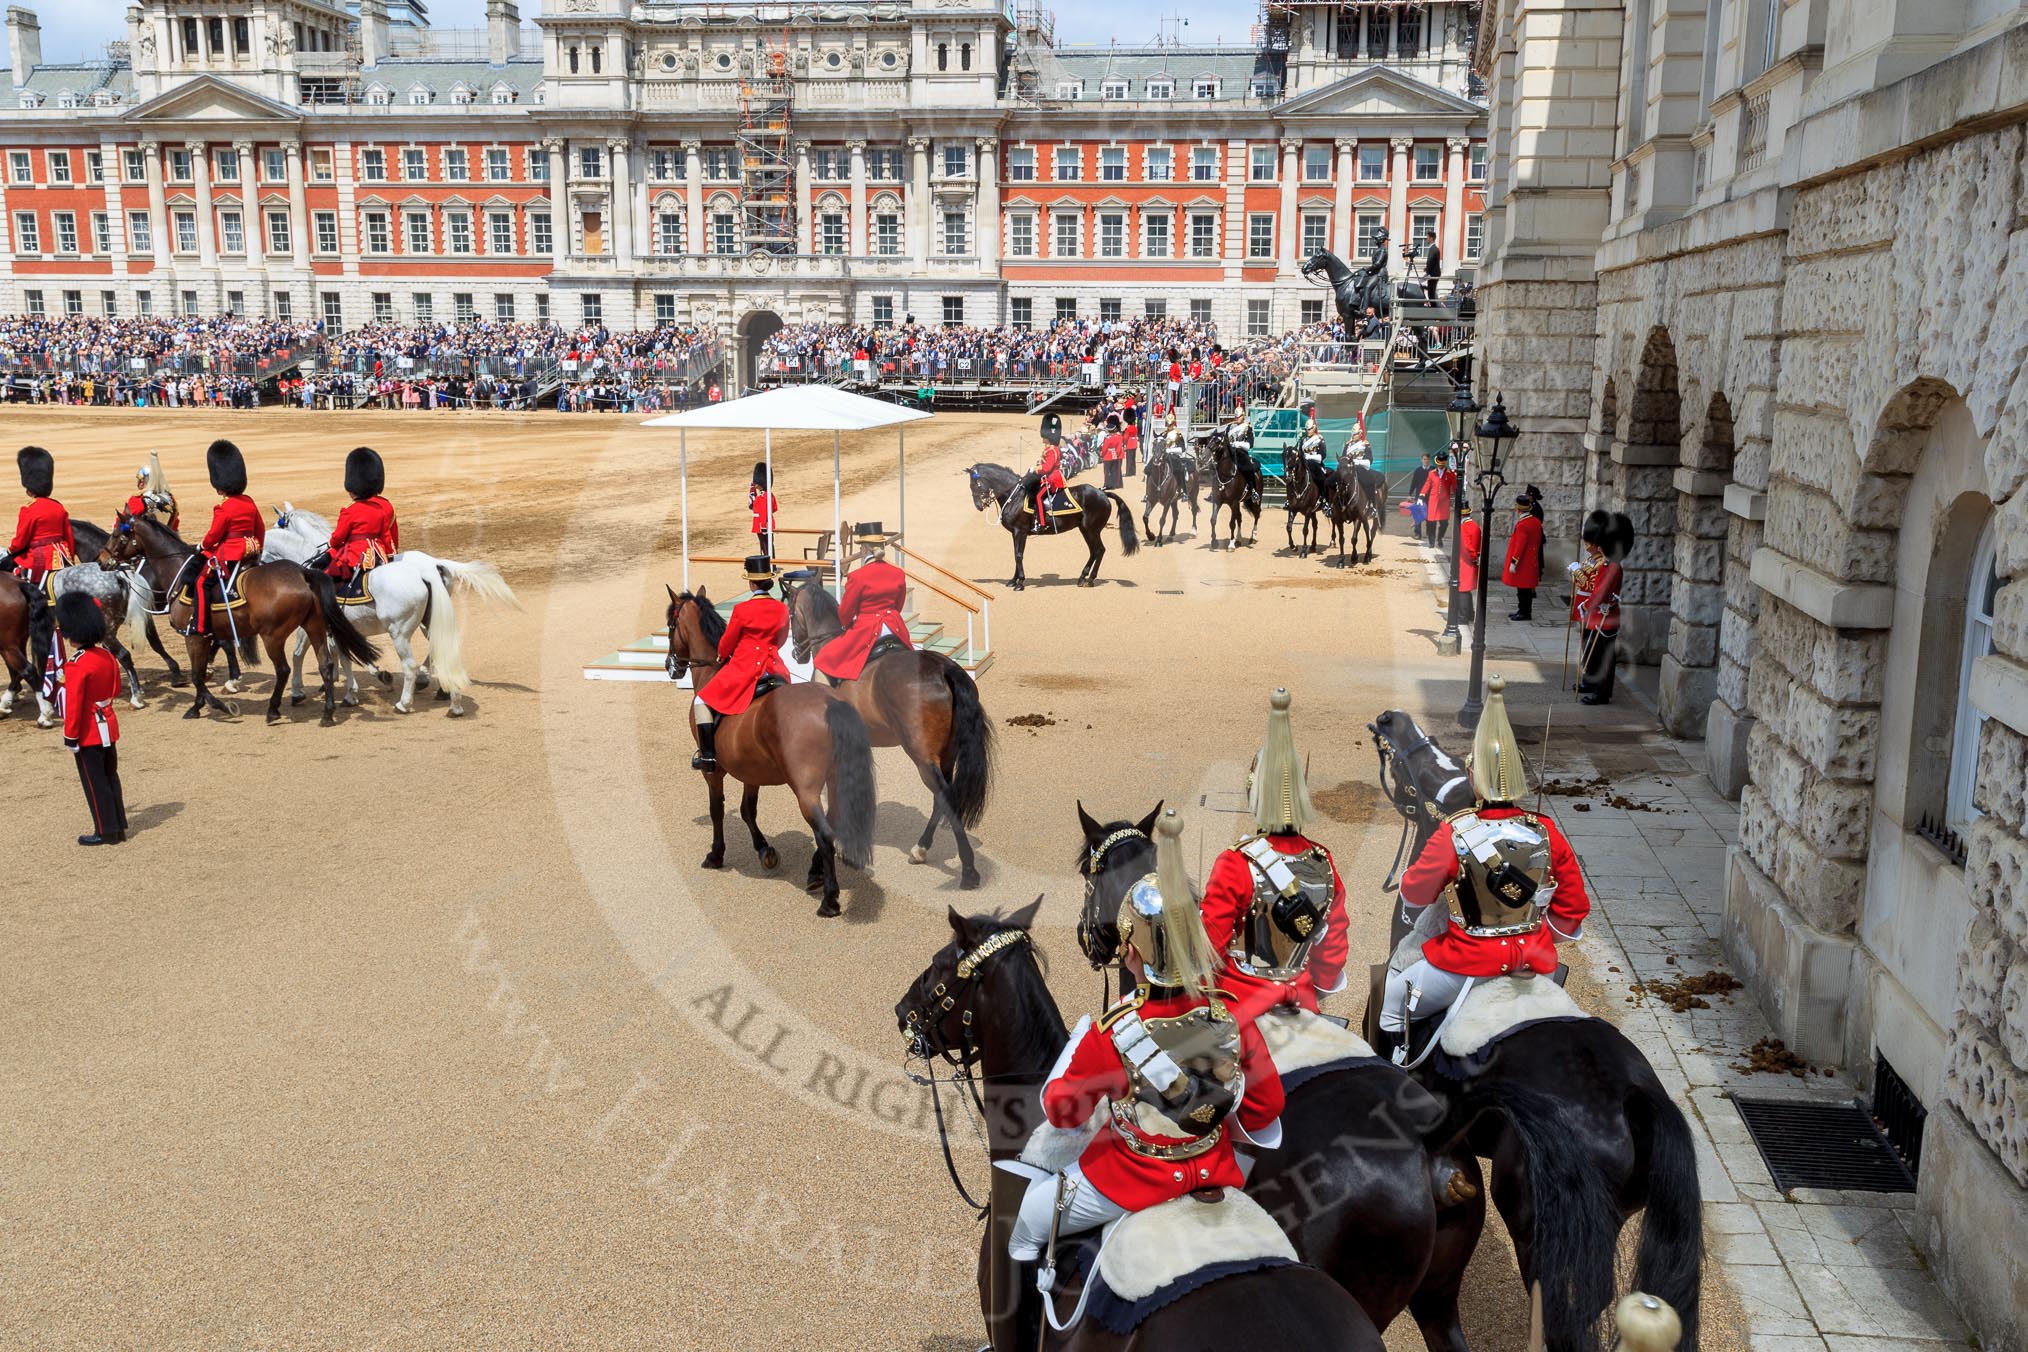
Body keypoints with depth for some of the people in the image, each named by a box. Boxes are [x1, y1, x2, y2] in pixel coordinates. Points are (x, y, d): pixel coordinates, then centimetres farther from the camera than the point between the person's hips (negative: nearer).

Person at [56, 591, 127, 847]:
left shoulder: (77, 666, -21)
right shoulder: (107, 656, 2)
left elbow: (74, 704, -20)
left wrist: (70, 737, -14)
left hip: (88, 733, -7)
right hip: (109, 726, 7)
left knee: (95, 782, 2)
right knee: (110, 777, 15)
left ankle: (106, 831, 8)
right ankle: (119, 826, 21)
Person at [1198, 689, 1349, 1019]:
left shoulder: (1236, 865, -20)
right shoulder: (1323, 863, -4)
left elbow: (1209, 944, -13)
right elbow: (1333, 947, 6)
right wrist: (1318, 989, 23)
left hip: (1240, 1005, -5)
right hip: (1300, 1004, 5)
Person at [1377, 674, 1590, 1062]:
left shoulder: (1454, 835, -20)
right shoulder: (1547, 833, -8)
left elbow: (1414, 895, -6)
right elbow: (1574, 907, 3)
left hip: (1466, 966, -4)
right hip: (1535, 963, 5)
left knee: (1392, 1000, 18)